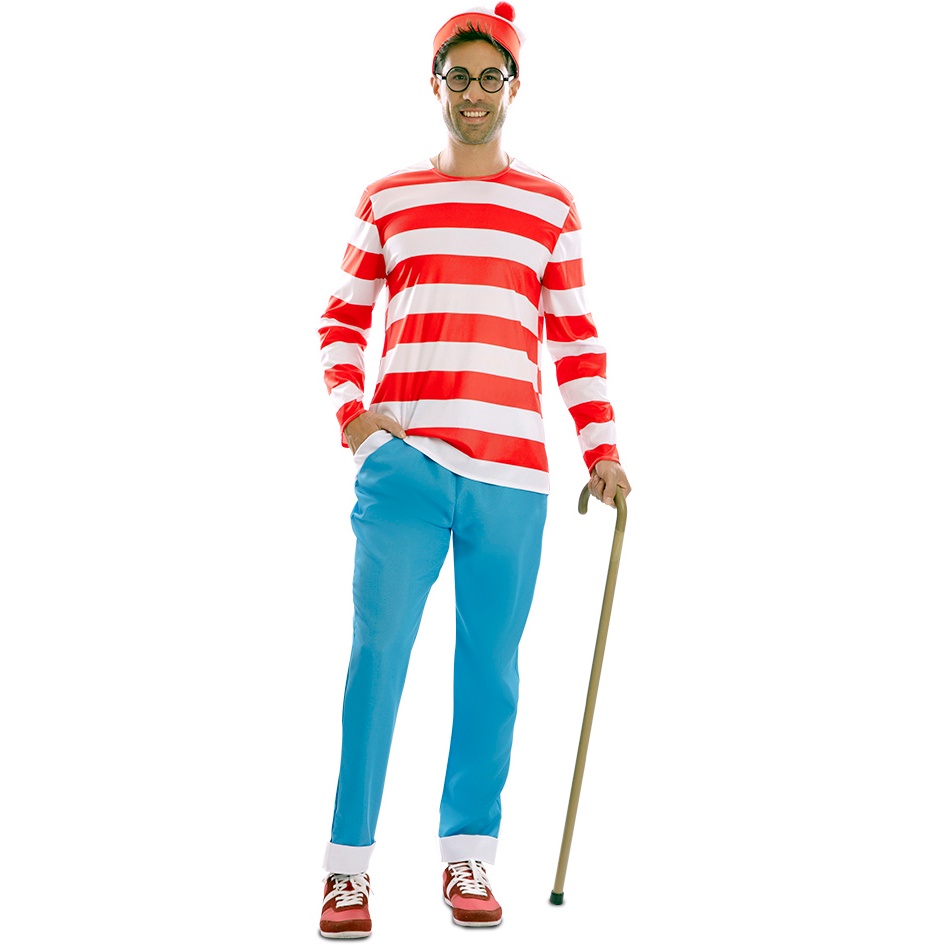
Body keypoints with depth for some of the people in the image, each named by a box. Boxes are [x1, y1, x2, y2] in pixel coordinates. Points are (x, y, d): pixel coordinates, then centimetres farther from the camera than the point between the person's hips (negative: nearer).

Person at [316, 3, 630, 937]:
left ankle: (467, 856, 14)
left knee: (489, 665, 3)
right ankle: (348, 865, 0)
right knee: (376, 654, -6)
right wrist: (347, 409, -2)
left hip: (510, 468, 1)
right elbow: (342, 317, 15)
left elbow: (576, 337, 13)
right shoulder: (387, 199, 13)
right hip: (401, 457, -1)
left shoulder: (551, 207, 13)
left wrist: (601, 448, 6)